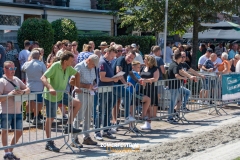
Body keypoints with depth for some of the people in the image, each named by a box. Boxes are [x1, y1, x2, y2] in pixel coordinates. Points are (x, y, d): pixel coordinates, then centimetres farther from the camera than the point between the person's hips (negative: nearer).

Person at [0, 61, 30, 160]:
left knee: (19, 132, 10)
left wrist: (23, 92, -9)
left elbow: (28, 89, 12)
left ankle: (10, 152, 24)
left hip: (17, 111, 6)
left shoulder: (16, 79, 11)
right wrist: (9, 94, -24)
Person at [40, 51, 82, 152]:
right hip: (51, 96, -7)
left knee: (77, 103, -3)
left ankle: (68, 126, 7)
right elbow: (43, 78, -28)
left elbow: (77, 74, 17)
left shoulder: (68, 68, -2)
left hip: (61, 94, 7)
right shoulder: (55, 66, -22)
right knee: (50, 118, 1)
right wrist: (50, 88, -41)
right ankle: (49, 143, 10)